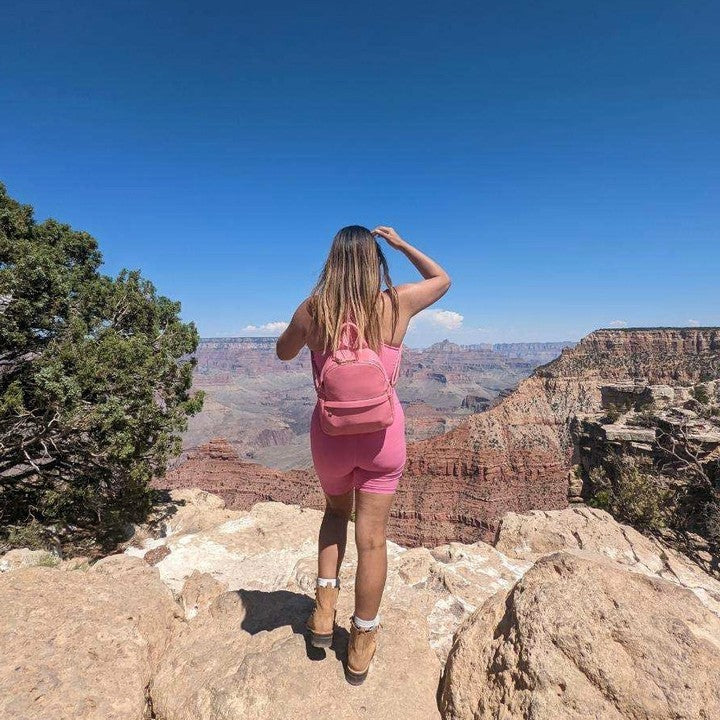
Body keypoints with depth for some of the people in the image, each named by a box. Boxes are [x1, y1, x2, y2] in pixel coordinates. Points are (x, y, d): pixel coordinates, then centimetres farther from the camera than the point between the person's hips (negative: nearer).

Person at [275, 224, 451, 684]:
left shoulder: (312, 309, -7)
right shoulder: (397, 303, -7)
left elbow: (284, 353, 12)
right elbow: (442, 279, 14)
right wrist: (401, 244, 19)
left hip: (330, 430, 1)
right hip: (382, 430, -1)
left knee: (336, 510, 30)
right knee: (372, 537, 12)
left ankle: (325, 608, 26)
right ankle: (361, 646, 29)